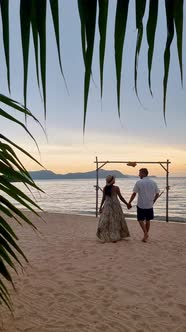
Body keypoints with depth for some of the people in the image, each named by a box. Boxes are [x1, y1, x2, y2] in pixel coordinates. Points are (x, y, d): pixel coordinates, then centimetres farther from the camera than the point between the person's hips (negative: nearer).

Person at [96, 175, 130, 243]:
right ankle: (115, 237, 13)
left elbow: (103, 198, 1)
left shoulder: (104, 188, 0)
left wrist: (100, 207, 8)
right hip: (115, 205, -2)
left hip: (107, 205, 3)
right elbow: (121, 197, -6)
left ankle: (106, 236, 10)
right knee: (116, 221, 9)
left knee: (106, 221, 10)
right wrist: (127, 204, 5)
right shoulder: (116, 188, -10)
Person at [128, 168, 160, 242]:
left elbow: (134, 194, -11)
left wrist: (129, 203, -2)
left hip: (141, 205, -4)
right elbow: (157, 194, 7)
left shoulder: (139, 182, -11)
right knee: (148, 220, 16)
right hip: (150, 205, 4)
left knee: (141, 220, 7)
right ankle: (146, 235, 25)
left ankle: (145, 233, -9)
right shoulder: (153, 182, 2)